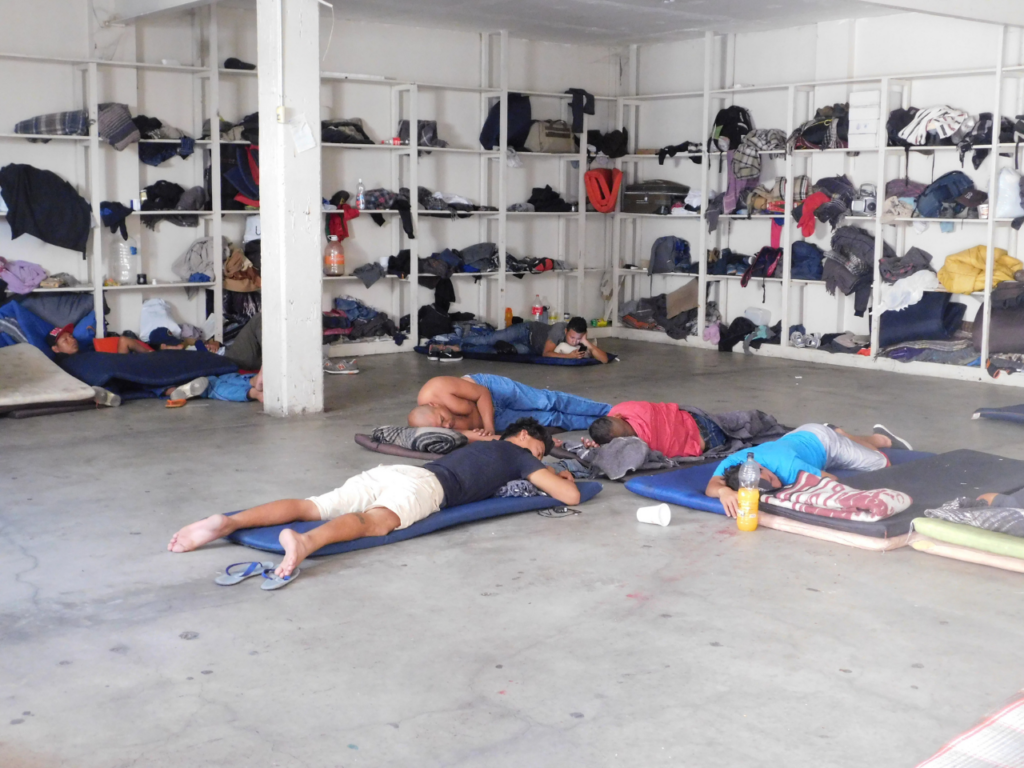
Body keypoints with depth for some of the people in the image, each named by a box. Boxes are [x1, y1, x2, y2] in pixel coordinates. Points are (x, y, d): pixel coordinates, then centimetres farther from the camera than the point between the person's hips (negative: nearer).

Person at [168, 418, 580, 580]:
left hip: (391, 471, 8)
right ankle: (305, 543, -66)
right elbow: (570, 496, 16)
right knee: (374, 521, -35)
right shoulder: (517, 454, 20)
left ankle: (228, 522, -27)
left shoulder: (486, 445, 40)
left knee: (311, 506, -8)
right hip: (424, 486, -7)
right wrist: (558, 479, 41)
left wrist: (545, 473, 66)